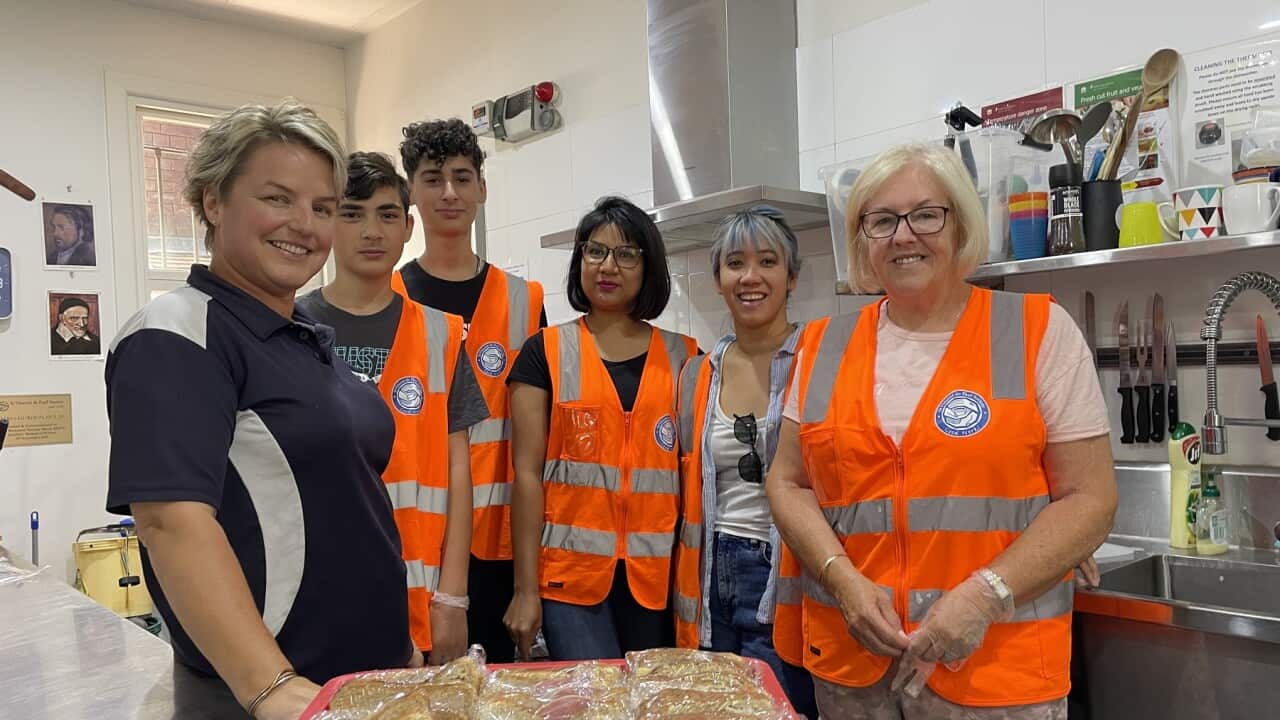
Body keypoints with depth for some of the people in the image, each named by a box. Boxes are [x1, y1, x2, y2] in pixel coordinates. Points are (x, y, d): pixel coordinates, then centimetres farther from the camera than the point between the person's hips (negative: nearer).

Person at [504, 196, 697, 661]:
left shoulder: (683, 358, 7)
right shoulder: (546, 353, 2)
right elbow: (528, 473, -1)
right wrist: (525, 588, -4)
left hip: (660, 574, 2)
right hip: (572, 570, -2)